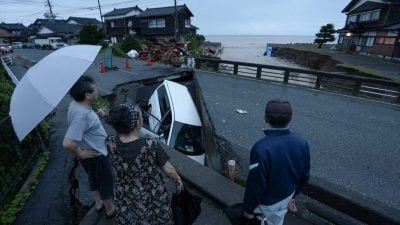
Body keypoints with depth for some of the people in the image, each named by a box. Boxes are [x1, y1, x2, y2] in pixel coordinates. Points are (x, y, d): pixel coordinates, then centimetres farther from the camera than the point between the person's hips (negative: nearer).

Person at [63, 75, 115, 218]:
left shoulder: (75, 104, -6)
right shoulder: (81, 114, -35)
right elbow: (67, 143, -37)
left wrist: (96, 114, 3)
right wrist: (80, 153, -21)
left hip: (92, 153, 9)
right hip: (96, 156, -9)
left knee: (94, 179, 28)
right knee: (107, 183, 14)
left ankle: (98, 203, 51)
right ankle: (111, 210, 37)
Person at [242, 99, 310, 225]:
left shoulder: (261, 149, -37)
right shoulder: (301, 142, -15)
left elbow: (255, 185, -27)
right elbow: (304, 175, -1)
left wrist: (248, 210, -9)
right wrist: (293, 194, 16)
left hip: (268, 202, -6)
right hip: (287, 195, 6)